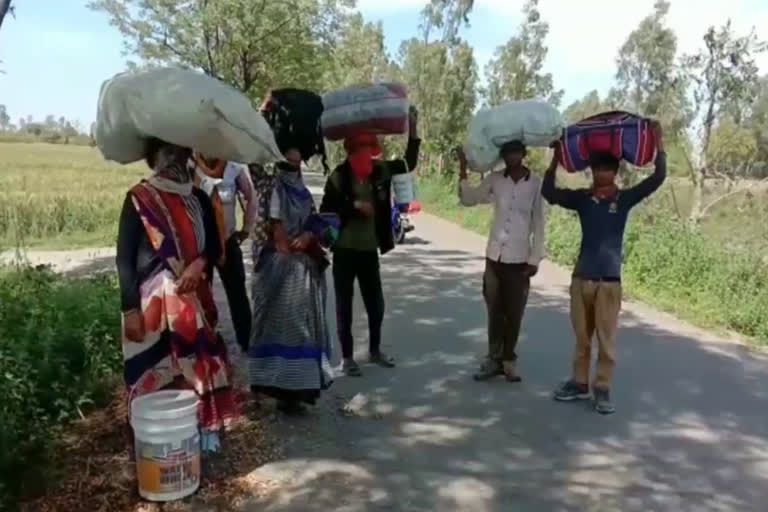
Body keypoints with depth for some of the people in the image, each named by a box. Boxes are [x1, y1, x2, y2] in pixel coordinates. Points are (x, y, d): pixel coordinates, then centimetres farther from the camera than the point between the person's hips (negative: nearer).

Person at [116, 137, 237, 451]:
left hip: (193, 299, 4)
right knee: (156, 372, 2)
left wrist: (199, 264, -12)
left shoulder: (199, 199, 9)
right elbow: (124, 258, -5)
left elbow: (214, 246, 11)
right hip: (153, 301, -4)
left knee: (198, 365, 7)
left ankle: (204, 430, 20)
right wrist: (130, 310, -11)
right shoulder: (138, 199, -4)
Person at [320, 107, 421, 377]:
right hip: (345, 250, -4)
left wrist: (412, 130, 3)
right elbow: (325, 212, -12)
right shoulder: (339, 176, -11)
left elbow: (409, 163, 11)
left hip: (370, 249, 4)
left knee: (376, 303, 14)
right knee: (344, 304, 6)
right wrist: (354, 205, -21)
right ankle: (347, 357, 19)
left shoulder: (380, 171, 1)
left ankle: (375, 350, 34)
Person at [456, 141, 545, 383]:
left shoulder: (536, 183, -5)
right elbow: (468, 199, 4)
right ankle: (494, 359, 20)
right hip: (494, 256, 2)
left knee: (514, 314, 5)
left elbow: (539, 224, -3)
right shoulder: (495, 179, 2)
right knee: (494, 312, 8)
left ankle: (509, 360, 20)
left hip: (520, 259, -2)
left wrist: (535, 259, -5)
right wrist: (463, 169, -4)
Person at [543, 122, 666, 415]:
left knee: (606, 338, 3)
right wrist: (556, 160, -6)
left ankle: (603, 389, 13)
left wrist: (658, 143, -10)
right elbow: (549, 193, -3)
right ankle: (579, 383, 24)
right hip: (581, 277, 2)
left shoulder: (625, 199, -1)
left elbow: (658, 177, -7)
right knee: (581, 336, 12)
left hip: (610, 279, -2)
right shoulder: (582, 198, 2)